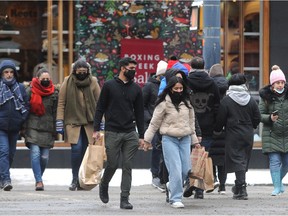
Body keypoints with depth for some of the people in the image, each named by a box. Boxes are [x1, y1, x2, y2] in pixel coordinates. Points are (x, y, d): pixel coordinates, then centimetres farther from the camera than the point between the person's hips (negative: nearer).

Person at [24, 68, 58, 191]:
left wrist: (55, 130, 8)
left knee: (44, 157, -2)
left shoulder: (54, 93, 8)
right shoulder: (30, 91, 4)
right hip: (33, 128, -2)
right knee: (35, 153, -15)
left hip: (47, 129, 2)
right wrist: (23, 128, 2)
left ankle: (38, 178, 19)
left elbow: (56, 113, 11)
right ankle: (39, 181, -15)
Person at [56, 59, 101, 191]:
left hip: (89, 123, 2)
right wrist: (59, 121, -3)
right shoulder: (68, 82, 0)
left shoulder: (93, 82, 5)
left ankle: (81, 180, 8)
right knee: (76, 148, -16)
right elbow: (61, 102, 3)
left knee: (84, 151, -1)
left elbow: (99, 102, 9)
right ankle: (74, 179, -4)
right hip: (73, 121, -2)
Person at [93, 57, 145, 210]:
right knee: (112, 164, 1)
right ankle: (103, 186, 30)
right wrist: (96, 129, -6)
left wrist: (141, 136, 8)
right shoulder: (109, 86, 1)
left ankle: (124, 199, 0)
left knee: (127, 166, -2)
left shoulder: (136, 89, 10)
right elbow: (100, 108, 2)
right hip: (112, 133, -3)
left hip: (130, 134, 3)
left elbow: (139, 113, 12)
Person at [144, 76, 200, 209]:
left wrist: (195, 140, 19)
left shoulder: (187, 102, 10)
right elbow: (154, 123, 0)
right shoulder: (164, 103, -5)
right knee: (175, 170, -12)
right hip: (169, 139, -5)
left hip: (185, 139, 5)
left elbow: (191, 121, 18)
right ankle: (175, 199, -6)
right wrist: (147, 139, -2)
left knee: (186, 170, 2)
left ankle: (172, 185, 31)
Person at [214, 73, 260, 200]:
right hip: (248, 135, 4)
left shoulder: (226, 100, -9)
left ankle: (241, 189, -14)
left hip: (233, 135, -4)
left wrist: (217, 131, 12)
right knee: (244, 160, 15)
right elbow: (257, 118, 6)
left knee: (237, 160, -5)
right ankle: (239, 186, 26)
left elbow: (220, 119, -6)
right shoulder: (251, 100, 2)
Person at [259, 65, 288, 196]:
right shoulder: (266, 97, -3)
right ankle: (277, 187, -2)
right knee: (275, 162, -7)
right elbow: (260, 115, -1)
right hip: (271, 135, -2)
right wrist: (270, 118, -19)